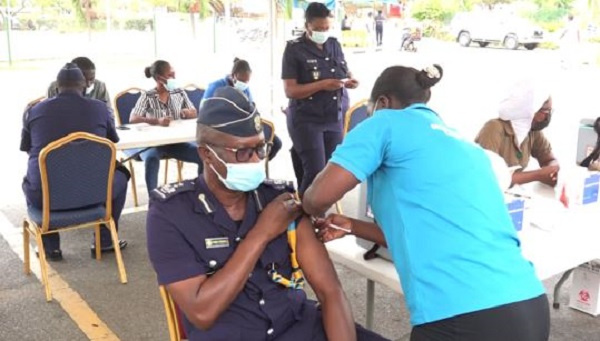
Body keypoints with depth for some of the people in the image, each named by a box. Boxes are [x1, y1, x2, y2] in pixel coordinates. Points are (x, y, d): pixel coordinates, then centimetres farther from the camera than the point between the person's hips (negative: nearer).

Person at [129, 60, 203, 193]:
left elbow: (194, 113, 10)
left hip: (175, 141, 4)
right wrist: (157, 121, -33)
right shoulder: (147, 96, -7)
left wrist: (188, 113, -16)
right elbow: (133, 119, -17)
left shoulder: (179, 93, 5)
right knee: (151, 158, -38)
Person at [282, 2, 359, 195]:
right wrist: (322, 85, -24)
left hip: (335, 119, 5)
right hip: (306, 120, -5)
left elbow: (345, 73, 21)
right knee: (315, 171, -11)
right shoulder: (294, 49, -7)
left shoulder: (334, 45, 9)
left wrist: (350, 80, -4)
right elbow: (290, 91, -12)